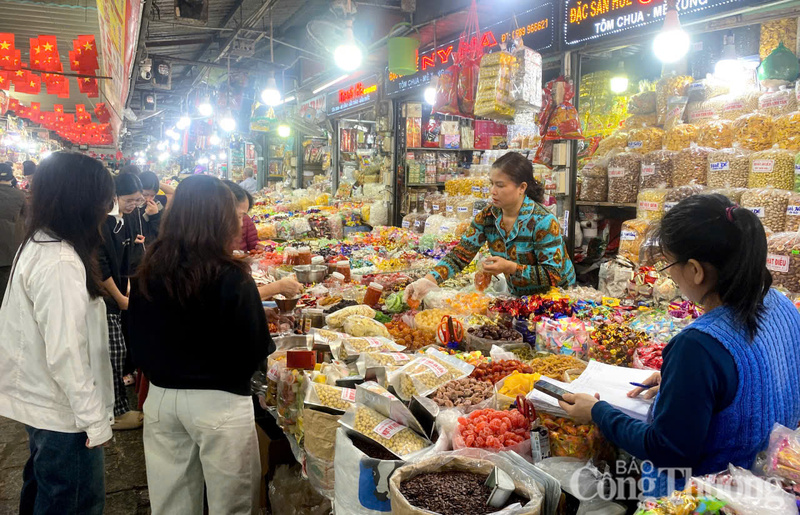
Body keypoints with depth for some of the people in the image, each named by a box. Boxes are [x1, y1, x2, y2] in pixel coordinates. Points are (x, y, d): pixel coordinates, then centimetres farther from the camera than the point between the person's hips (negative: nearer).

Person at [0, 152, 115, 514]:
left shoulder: (36, 246, 4)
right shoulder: (60, 261, -26)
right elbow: (66, 353, -26)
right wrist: (95, 420, -17)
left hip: (39, 402, 9)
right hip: (63, 415, -9)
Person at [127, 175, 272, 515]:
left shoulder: (147, 275, -3)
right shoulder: (231, 278, -18)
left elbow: (138, 346, 8)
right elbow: (256, 350, -13)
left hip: (161, 398, 5)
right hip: (218, 403, -5)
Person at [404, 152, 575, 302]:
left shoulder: (543, 222, -24)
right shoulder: (486, 217, -8)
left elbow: (553, 275, -23)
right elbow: (459, 256, -10)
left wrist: (510, 267, -32)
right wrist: (428, 281, -25)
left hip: (556, 297, -4)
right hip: (517, 295, 4)